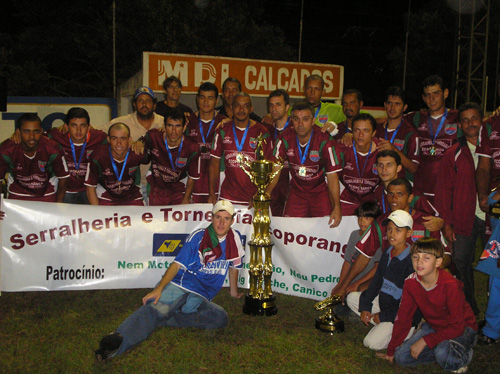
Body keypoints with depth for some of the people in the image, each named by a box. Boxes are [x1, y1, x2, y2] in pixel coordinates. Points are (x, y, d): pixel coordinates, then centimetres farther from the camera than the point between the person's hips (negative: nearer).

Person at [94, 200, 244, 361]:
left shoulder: (234, 238, 10)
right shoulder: (198, 237, 2)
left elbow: (234, 266, 25)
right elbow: (177, 264, -3)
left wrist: (234, 291, 35)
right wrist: (159, 288, -16)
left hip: (199, 298, 3)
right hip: (177, 287, -3)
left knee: (221, 318, -28)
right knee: (155, 308, -33)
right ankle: (118, 339, -57)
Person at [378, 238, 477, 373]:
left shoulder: (450, 285, -30)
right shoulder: (410, 282, -14)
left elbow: (457, 326, -27)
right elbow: (403, 317, -4)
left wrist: (425, 341, -29)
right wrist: (391, 351, 1)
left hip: (462, 328, -5)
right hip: (434, 326, 5)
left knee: (443, 353, -36)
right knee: (401, 357, -10)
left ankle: (465, 355, -1)